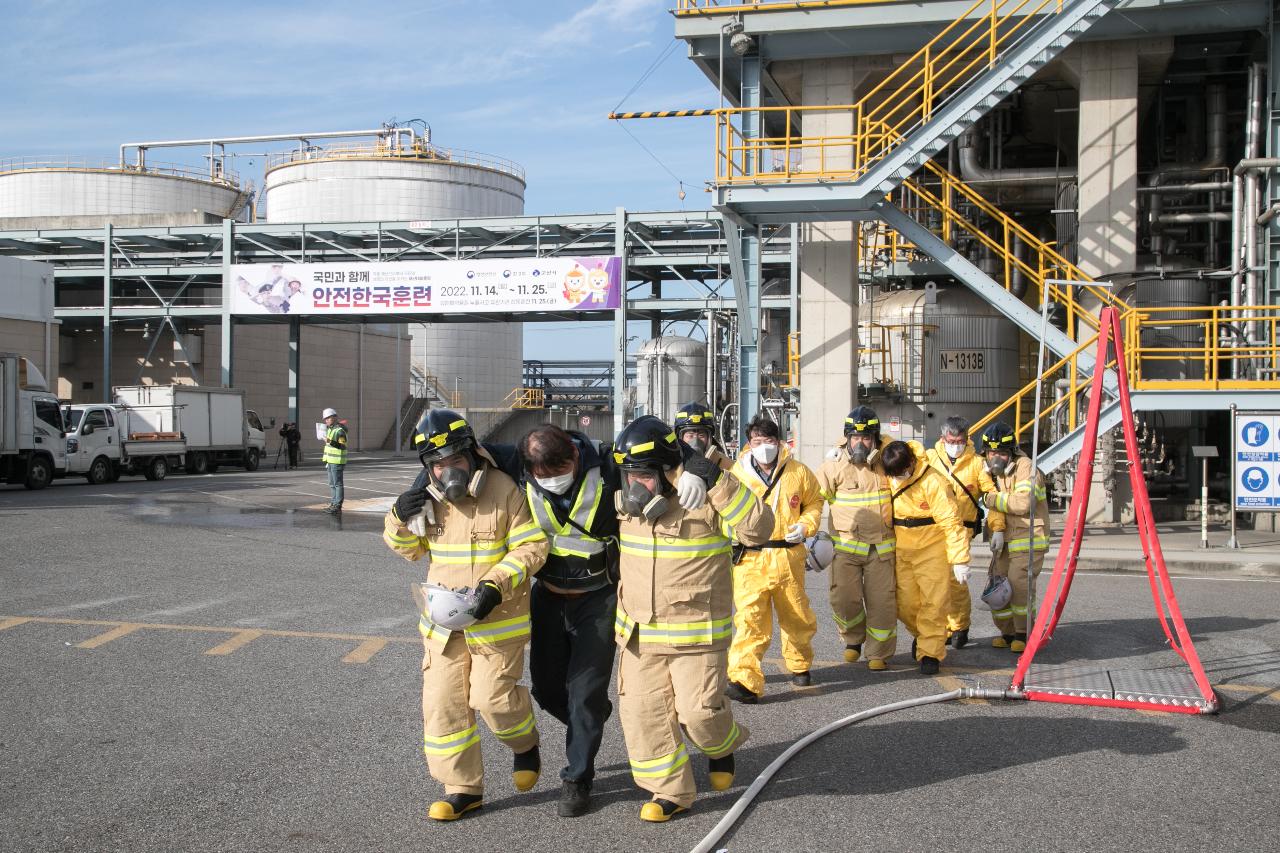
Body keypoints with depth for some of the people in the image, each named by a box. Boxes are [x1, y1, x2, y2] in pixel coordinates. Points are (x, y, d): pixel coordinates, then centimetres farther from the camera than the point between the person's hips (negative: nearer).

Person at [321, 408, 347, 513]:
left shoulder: (339, 430, -15)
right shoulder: (330, 429, 15)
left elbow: (342, 446, -23)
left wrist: (331, 442, -34)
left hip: (337, 461, -10)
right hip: (331, 460, 10)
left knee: (337, 483, -7)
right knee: (332, 484, 15)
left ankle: (338, 506, -6)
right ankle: (333, 503, 22)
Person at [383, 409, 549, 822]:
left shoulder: (504, 490, -14)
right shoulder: (428, 497, 2)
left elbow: (531, 547, -13)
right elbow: (410, 549, 13)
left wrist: (495, 586, -25)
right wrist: (402, 517, -8)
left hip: (496, 618, -5)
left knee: (492, 697, -7)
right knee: (442, 702, 3)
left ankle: (525, 745, 27)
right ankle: (463, 787, 18)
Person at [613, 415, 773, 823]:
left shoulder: (705, 498, -15)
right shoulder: (627, 501, 3)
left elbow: (759, 528, -29)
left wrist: (716, 481, -33)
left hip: (697, 632, -5)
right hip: (639, 631, 5)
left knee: (699, 711, -5)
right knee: (642, 711, 4)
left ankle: (722, 746, 31)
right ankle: (670, 791, 20)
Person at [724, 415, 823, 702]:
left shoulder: (798, 472, 2)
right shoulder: (737, 474, -3)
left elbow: (814, 501, 16)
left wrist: (805, 525, -2)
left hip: (789, 557, 2)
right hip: (751, 559, -2)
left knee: (797, 617, 16)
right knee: (750, 618, -14)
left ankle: (799, 665, 40)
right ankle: (744, 680, -13)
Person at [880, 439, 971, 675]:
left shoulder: (932, 482, -20)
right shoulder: (888, 479, -4)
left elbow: (951, 521, -18)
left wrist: (960, 559, -19)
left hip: (932, 550, -5)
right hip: (901, 551, 5)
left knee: (933, 604, -4)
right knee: (905, 604, 6)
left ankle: (930, 653, 6)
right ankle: (921, 634, 35)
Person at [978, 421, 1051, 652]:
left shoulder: (1026, 467, -14)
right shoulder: (995, 472, 12)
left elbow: (1022, 503, -25)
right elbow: (998, 504, 9)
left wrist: (990, 499, -15)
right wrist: (997, 530, -9)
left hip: (1029, 539, -8)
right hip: (1006, 539, 8)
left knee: (1018, 585, -15)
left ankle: (1023, 634, 0)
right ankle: (1008, 633, 22)